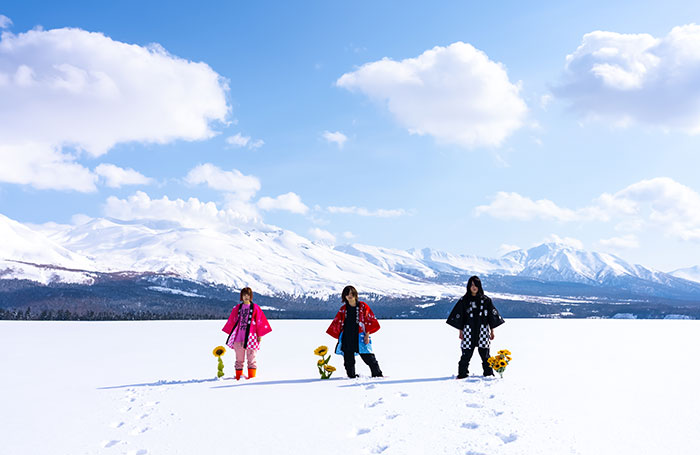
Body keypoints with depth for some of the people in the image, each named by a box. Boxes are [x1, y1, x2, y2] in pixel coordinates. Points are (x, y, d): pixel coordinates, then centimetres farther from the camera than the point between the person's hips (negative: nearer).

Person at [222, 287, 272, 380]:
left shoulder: (255, 308, 4)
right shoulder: (237, 308, 11)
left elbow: (260, 322, 4)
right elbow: (232, 321, 14)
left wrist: (259, 335, 0)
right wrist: (231, 334, 11)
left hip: (251, 336, -2)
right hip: (239, 337, 2)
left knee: (251, 358, -4)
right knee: (239, 358, 6)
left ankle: (252, 376, -2)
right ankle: (238, 376, 11)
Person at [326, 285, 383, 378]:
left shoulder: (363, 306, 4)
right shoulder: (343, 309, 10)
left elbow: (370, 321, 2)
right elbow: (336, 324, 15)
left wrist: (367, 335, -5)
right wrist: (339, 337, 7)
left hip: (359, 338, -3)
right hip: (347, 338, 3)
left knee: (369, 358, -3)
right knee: (348, 360, 4)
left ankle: (378, 375, 9)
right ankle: (351, 376, 17)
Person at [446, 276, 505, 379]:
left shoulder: (486, 300, 5)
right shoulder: (464, 300, 4)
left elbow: (492, 315, 9)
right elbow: (459, 315, 6)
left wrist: (492, 331, 6)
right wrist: (460, 331, 2)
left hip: (483, 330, 1)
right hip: (468, 331, 0)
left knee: (485, 353, 1)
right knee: (466, 354, -4)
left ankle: (488, 373, 13)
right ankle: (462, 374, 5)